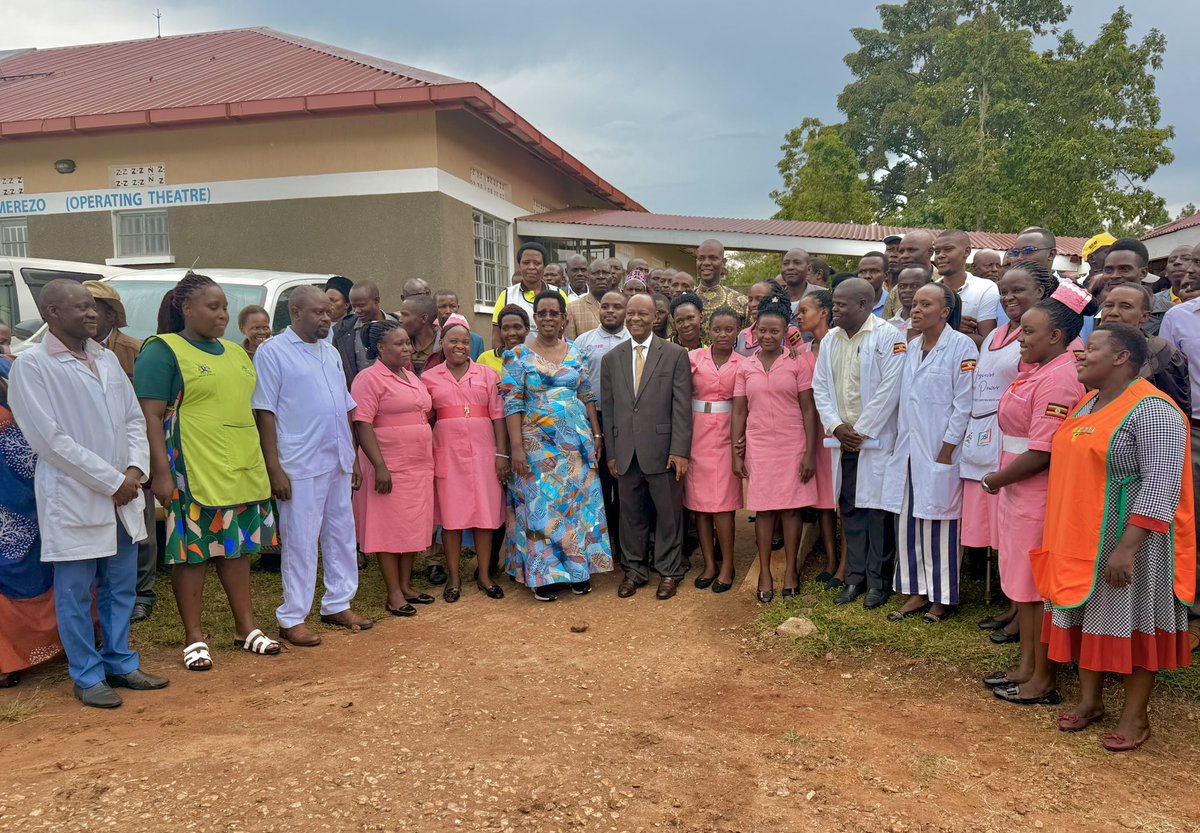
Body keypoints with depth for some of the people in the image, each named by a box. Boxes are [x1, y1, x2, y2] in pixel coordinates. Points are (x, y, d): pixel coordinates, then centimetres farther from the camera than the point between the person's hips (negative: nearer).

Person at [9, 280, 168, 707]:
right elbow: (51, 440, -15)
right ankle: (87, 677, 19)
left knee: (121, 587, 14)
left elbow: (134, 419, 12)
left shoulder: (107, 359, 10)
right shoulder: (31, 365, -9)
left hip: (122, 494, 6)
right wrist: (111, 481, -14)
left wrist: (134, 470, -4)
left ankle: (120, 663, 28)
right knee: (75, 594, 5)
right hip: (73, 498, -6)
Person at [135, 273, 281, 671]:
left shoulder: (236, 353, 16)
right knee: (192, 552, 1)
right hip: (193, 473, -6)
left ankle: (246, 628, 23)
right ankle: (194, 638, 13)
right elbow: (151, 417, -11)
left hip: (242, 470, 7)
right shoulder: (162, 351, -5)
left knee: (238, 548, 13)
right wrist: (161, 471, -18)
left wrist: (265, 464, 18)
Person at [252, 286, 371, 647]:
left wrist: (353, 456, 14)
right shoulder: (272, 353, -6)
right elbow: (265, 414, -10)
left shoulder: (331, 353, 14)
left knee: (342, 535, 13)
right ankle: (292, 619, 11)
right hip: (301, 466, -7)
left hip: (339, 463, 7)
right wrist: (274, 468, -14)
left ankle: (338, 604, 26)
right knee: (300, 542, -1)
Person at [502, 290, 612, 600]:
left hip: (578, 440, 3)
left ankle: (580, 569, 19)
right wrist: (516, 447, -15)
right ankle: (543, 575, 13)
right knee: (541, 504, 1)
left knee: (580, 501, 6)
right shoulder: (518, 356, -3)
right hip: (538, 443, -3)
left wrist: (596, 436, 6)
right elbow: (512, 403, -8)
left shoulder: (576, 353, 7)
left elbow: (588, 396, 11)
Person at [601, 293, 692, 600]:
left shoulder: (675, 355, -1)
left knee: (668, 514, 7)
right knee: (631, 514, 11)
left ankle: (668, 571, 22)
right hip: (625, 451, 3)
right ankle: (634, 570, 26)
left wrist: (680, 450, -10)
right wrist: (611, 452, 6)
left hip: (663, 450, -3)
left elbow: (682, 407, -5)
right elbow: (607, 409, 10)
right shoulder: (611, 359, 9)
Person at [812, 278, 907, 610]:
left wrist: (861, 431, -12)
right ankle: (855, 576, 21)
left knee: (877, 508, 0)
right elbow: (820, 386, 10)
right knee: (849, 508, 10)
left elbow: (889, 389, -14)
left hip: (876, 439, -6)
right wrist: (836, 426, -3)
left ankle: (878, 580, 12)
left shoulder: (888, 336, -8)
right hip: (843, 440, 6)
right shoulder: (830, 339, 12)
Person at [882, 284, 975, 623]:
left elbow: (963, 405, -11)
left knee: (939, 525, 2)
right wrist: (901, 442, 8)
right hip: (908, 451, 6)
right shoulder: (911, 348, 12)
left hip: (940, 452, -6)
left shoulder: (961, 346, -8)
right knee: (908, 523, 8)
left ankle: (942, 596, 15)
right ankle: (917, 592, 20)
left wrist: (946, 452, -13)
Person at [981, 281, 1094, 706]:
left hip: (1040, 497, -10)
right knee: (1022, 582, 17)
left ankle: (1043, 680, 17)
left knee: (1040, 588, 3)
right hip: (1018, 492, 10)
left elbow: (1042, 452, -24)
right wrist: (1002, 480, 11)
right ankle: (1027, 667, 31)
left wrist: (997, 478, -12)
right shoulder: (1035, 369, 10)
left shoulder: (1058, 379, -20)